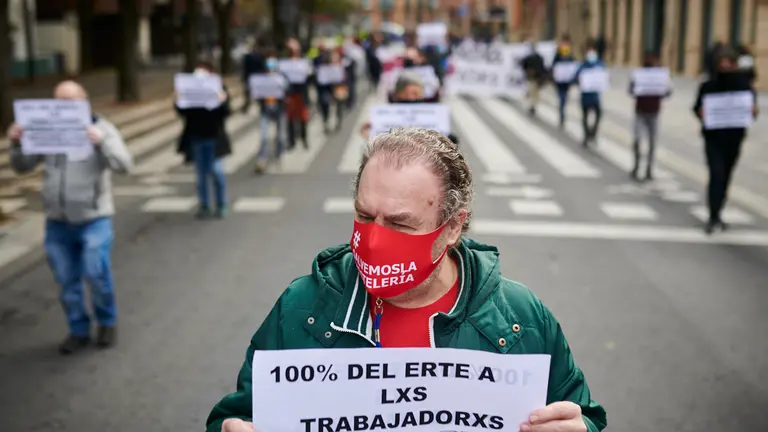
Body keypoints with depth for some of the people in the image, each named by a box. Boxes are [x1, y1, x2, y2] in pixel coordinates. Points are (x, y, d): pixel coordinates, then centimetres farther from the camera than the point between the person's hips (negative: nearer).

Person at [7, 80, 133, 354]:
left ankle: (107, 323, 17)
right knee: (66, 282, 9)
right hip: (57, 222, 4)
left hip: (94, 219, -3)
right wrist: (16, 144, -13)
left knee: (96, 274, -8)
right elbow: (22, 167, 6)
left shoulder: (101, 129, -5)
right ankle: (79, 331, 25)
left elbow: (124, 165, -16)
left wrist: (101, 143, -32)